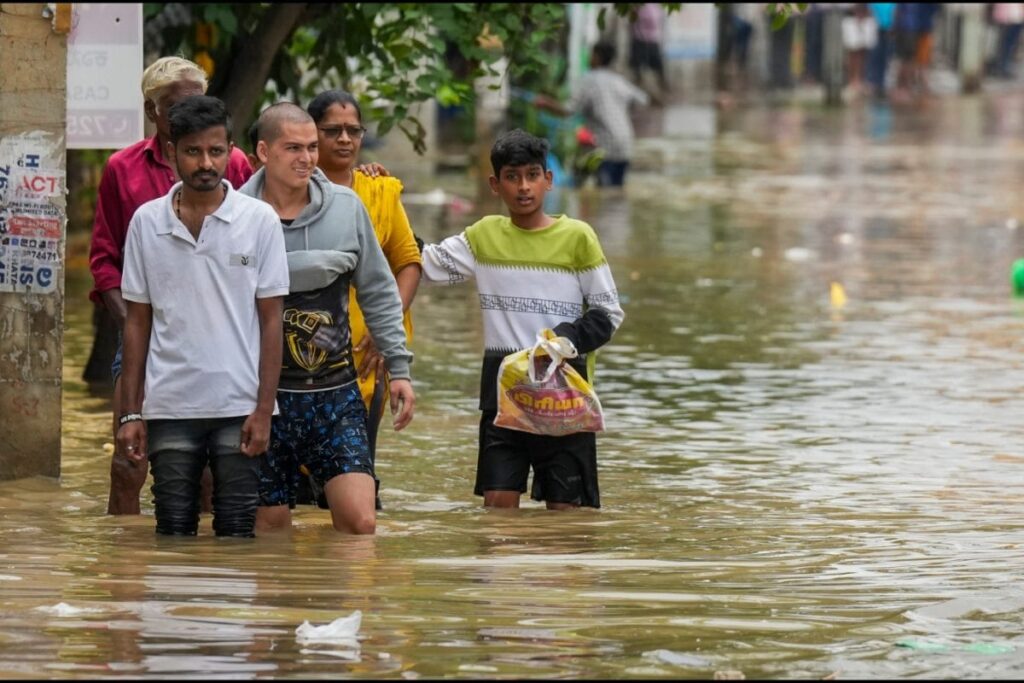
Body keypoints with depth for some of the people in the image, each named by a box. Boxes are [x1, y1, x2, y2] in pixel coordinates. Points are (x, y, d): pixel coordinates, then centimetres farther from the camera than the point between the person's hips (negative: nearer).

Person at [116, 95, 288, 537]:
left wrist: (264, 410, -6)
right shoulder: (147, 222, 4)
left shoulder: (259, 220, 0)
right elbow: (137, 322, 8)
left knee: (237, 533, 1)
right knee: (173, 533, 4)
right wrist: (131, 412, 4)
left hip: (239, 408, -1)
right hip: (170, 408, 1)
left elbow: (271, 320, 1)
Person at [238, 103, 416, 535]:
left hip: (336, 392, 2)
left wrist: (398, 368, 8)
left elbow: (378, 293, 11)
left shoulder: (346, 207, 4)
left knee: (360, 522, -9)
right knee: (269, 528, 5)